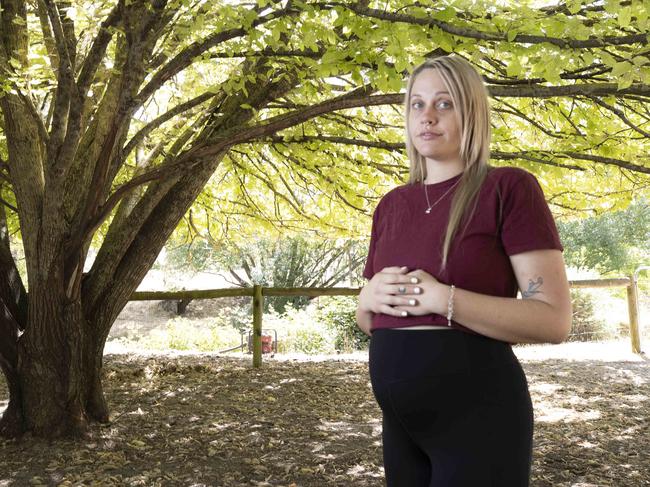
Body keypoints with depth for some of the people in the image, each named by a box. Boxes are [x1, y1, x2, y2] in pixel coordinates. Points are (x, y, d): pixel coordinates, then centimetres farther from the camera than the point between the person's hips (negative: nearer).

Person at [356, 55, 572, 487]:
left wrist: (442, 298, -22)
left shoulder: (509, 188, -8)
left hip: (477, 414, -6)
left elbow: (554, 319, -15)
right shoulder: (392, 204, 9)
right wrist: (370, 297, -7)